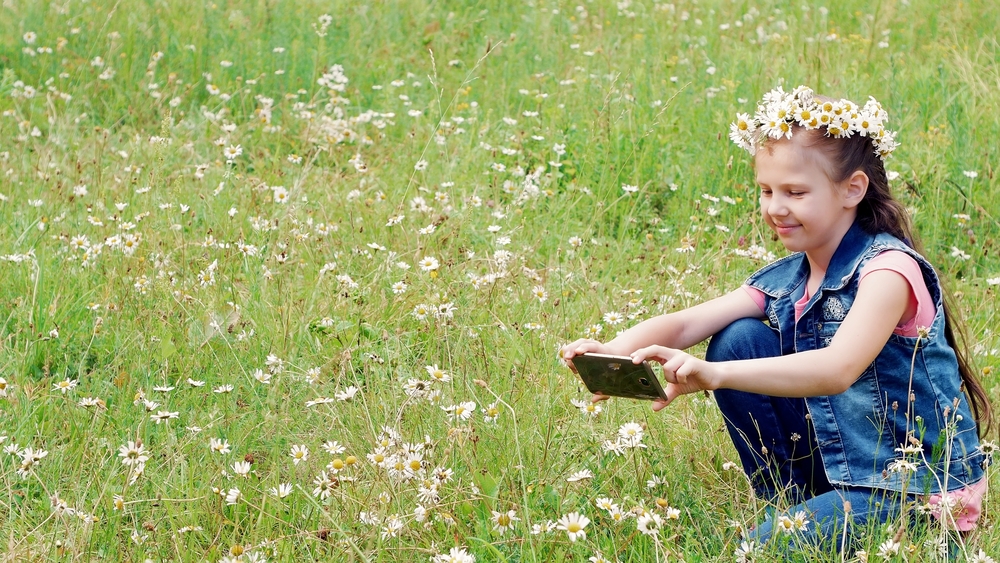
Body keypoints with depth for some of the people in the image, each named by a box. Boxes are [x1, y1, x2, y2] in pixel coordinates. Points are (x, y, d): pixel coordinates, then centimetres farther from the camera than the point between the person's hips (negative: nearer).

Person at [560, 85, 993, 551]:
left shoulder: (888, 269, -19)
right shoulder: (784, 280, 5)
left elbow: (838, 369, -35)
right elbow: (686, 323, -7)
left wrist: (714, 375, -47)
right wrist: (615, 351, -29)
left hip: (920, 492, -8)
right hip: (835, 471, 8)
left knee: (753, 553, -27)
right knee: (738, 339, -3)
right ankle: (790, 507, 4)